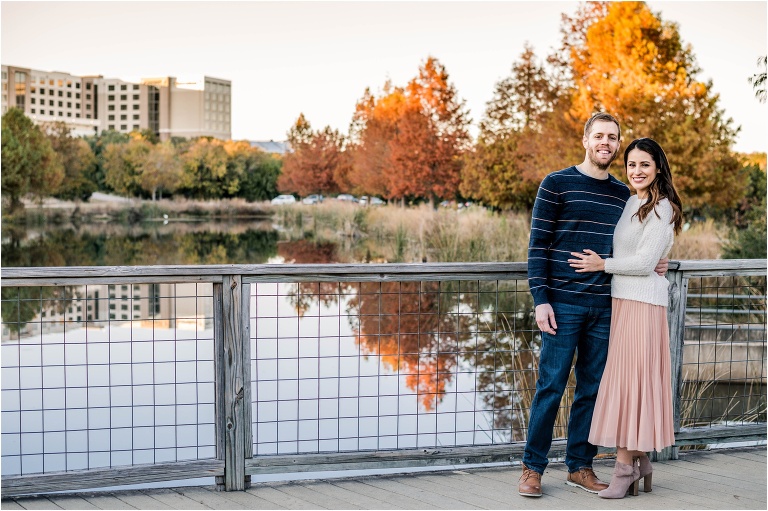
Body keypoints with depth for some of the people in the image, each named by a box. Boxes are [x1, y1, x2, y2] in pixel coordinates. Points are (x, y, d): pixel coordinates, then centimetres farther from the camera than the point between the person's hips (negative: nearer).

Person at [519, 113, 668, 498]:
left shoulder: (623, 195, 13)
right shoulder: (556, 185, -2)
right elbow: (538, 245, -5)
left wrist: (652, 266, 5)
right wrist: (540, 299, -11)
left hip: (605, 307, 5)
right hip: (563, 304, -4)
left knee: (592, 390, 9)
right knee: (551, 386, -2)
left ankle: (580, 466, 18)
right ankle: (533, 467, 7)